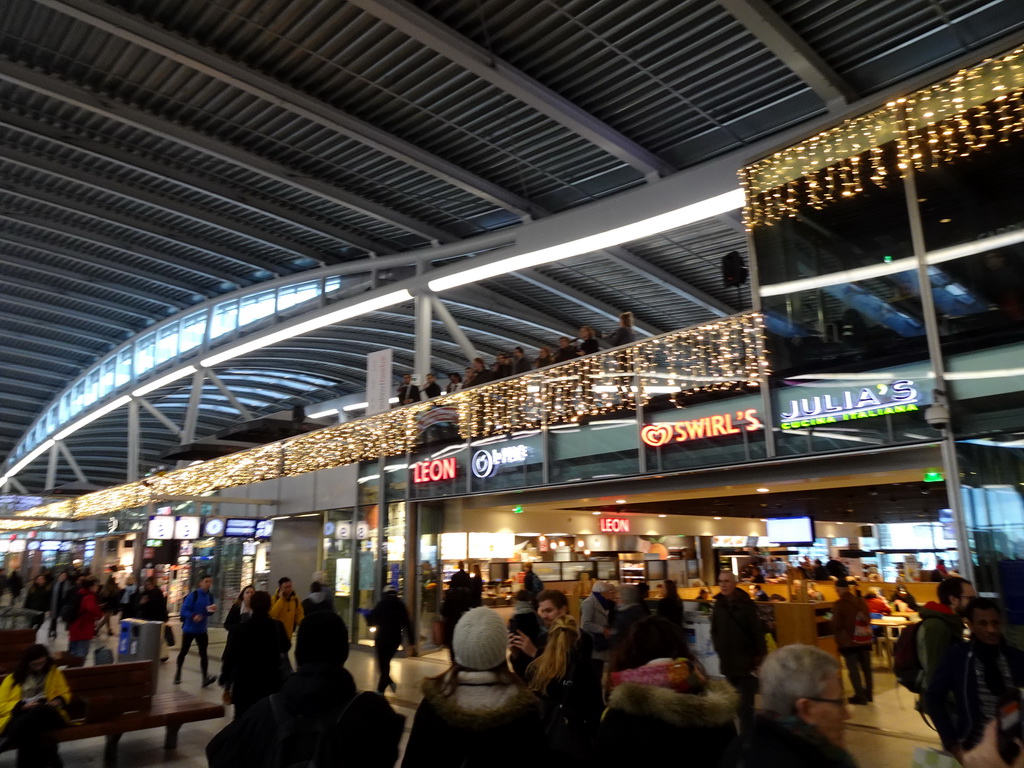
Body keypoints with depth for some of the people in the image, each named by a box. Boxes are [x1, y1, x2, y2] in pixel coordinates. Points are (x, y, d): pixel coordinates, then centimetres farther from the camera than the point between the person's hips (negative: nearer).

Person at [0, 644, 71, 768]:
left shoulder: (54, 672, 18)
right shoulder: (13, 678, 15)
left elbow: (65, 694, 25)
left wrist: (57, 701, 0)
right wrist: (23, 706, -11)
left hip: (47, 714, 1)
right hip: (18, 716, 0)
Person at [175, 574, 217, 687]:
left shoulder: (210, 597, 3)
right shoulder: (193, 595, -14)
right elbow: (184, 611, -20)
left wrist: (212, 609, -13)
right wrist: (193, 616, -38)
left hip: (202, 630, 3)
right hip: (189, 629, -3)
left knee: (203, 653, -7)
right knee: (184, 651, 14)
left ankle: (205, 678, -14)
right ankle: (178, 672, 36)